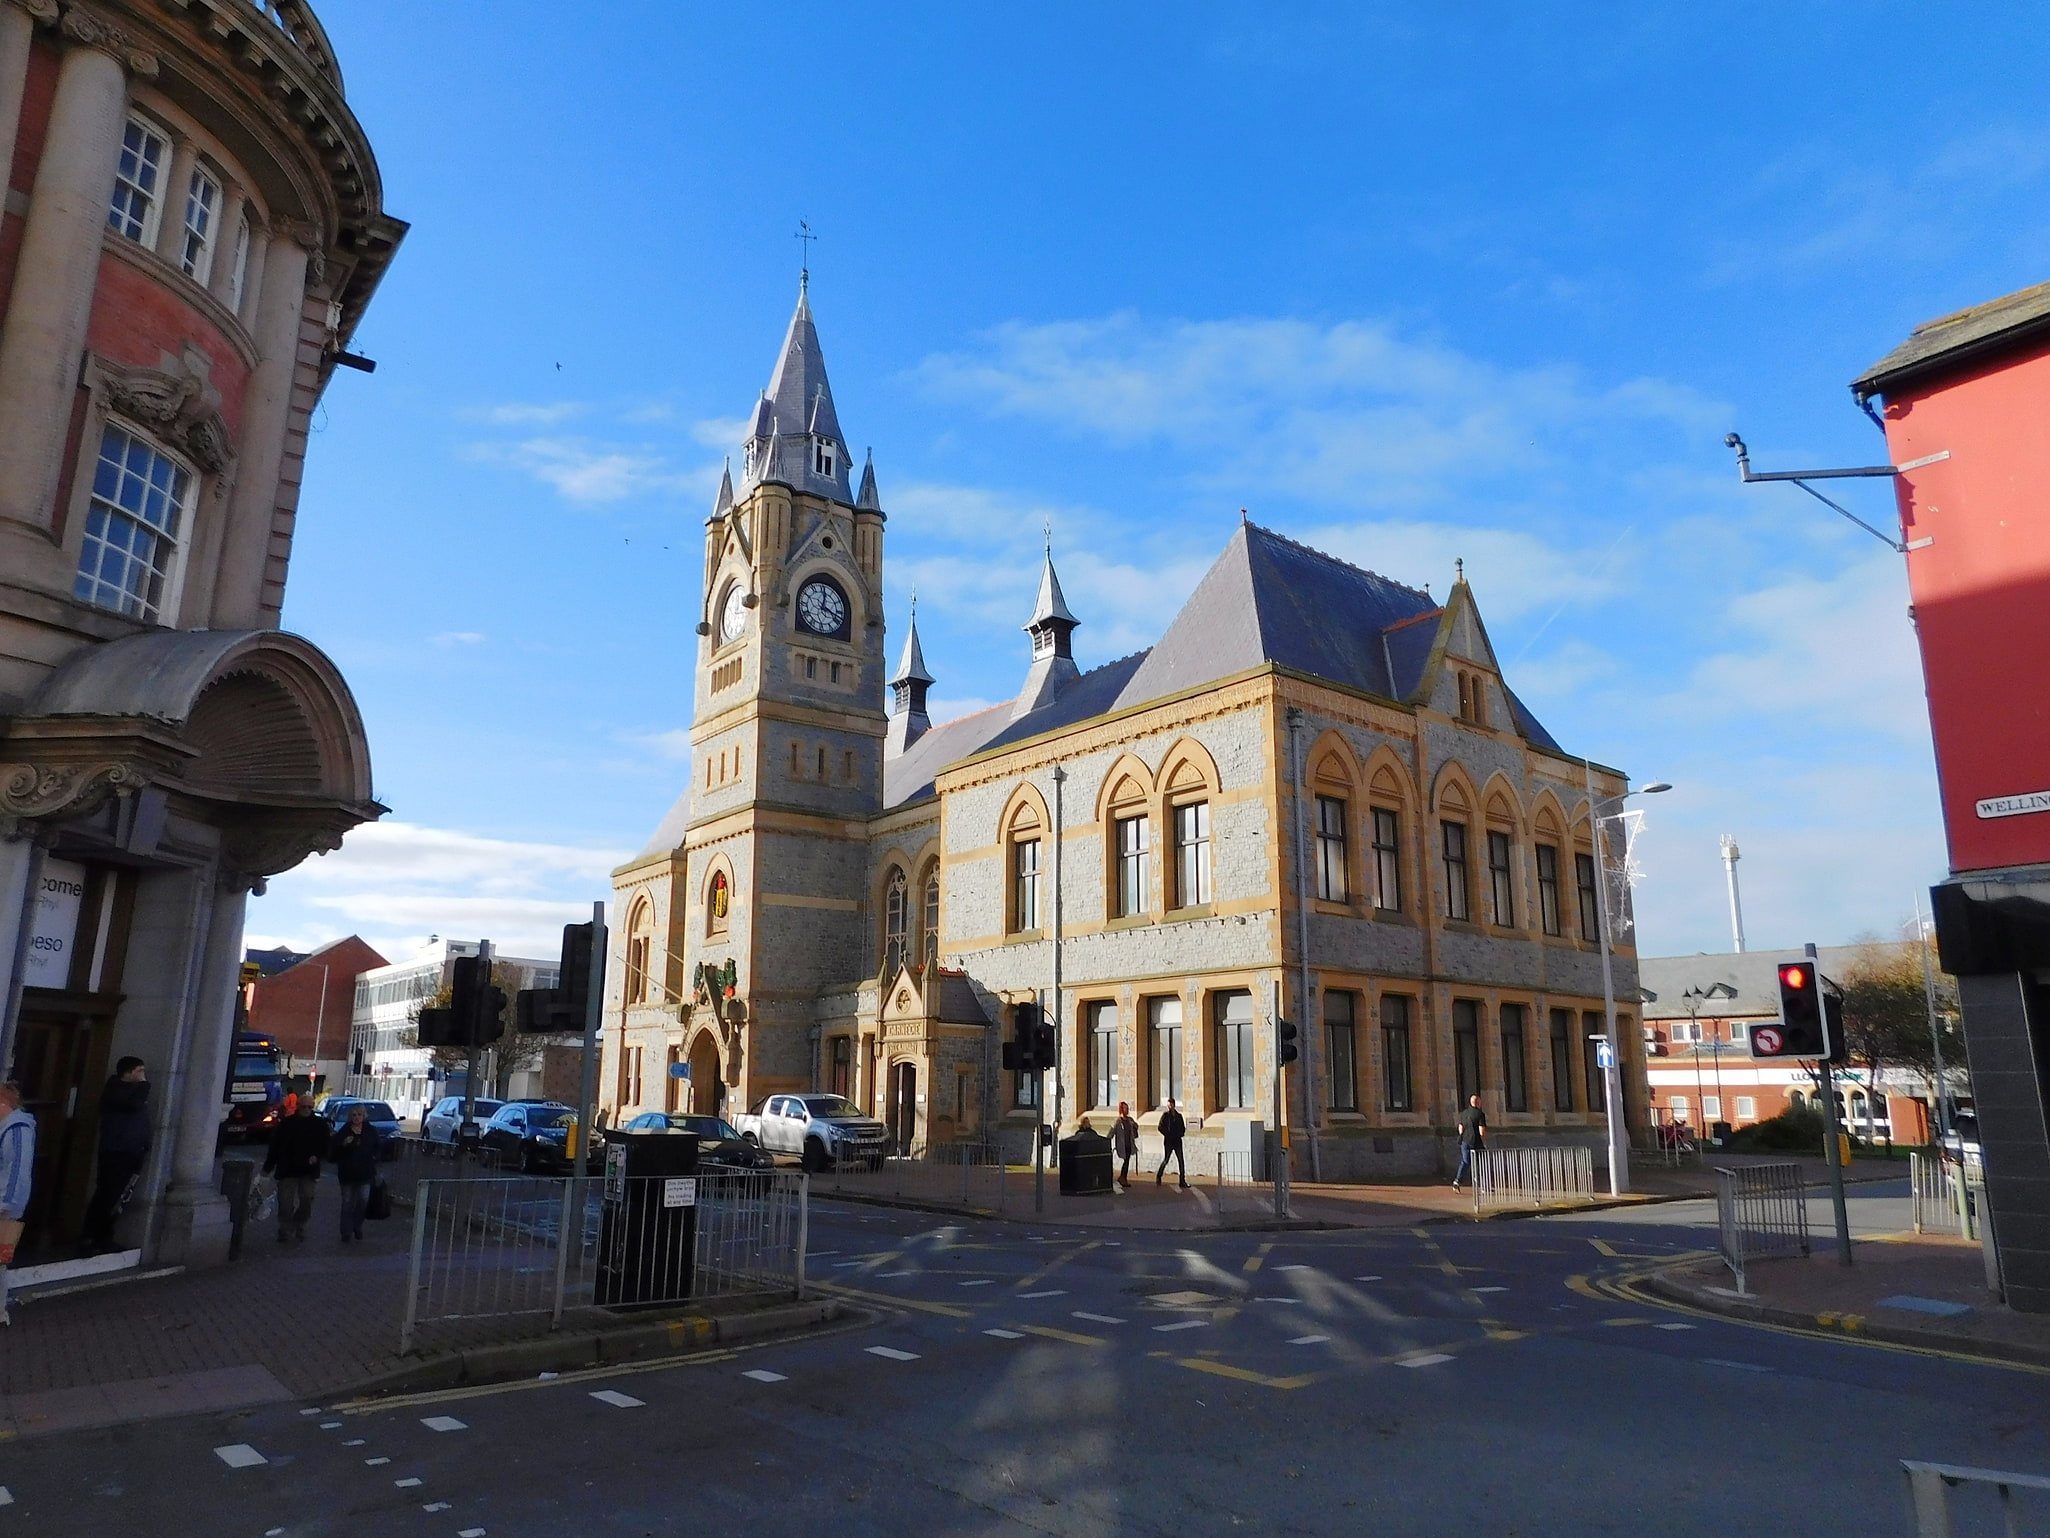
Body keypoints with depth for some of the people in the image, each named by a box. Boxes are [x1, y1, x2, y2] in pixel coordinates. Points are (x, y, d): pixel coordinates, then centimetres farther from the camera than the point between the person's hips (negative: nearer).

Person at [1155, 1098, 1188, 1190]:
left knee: (1181, 1160, -2)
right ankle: (1158, 1176, 19)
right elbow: (1160, 1127, -4)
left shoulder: (1179, 1116, 11)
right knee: (1166, 1160, 0)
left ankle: (1182, 1181, -1)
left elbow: (1183, 1128, 14)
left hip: (1177, 1141, 3)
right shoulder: (1165, 1115, 1)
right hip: (1168, 1141, -3)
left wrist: (1179, 1134, -5)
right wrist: (1168, 1134, -12)